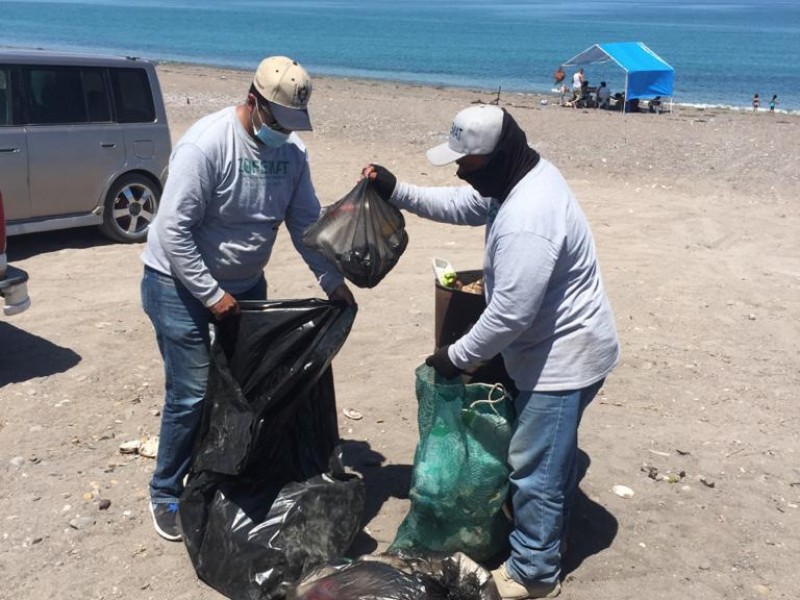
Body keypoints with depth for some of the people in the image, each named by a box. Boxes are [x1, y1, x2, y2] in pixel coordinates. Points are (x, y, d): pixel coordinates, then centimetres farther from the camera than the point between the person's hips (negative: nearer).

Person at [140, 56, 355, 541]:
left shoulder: (292, 150, -5)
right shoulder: (206, 145, -25)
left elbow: (306, 221, 3)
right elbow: (173, 230, -24)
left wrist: (333, 280, -3)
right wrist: (211, 294, -22)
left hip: (245, 283, 7)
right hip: (181, 284, -6)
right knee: (192, 395, -5)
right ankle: (166, 494, 14)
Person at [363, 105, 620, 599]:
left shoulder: (526, 223, -34)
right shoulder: (527, 175, -1)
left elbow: (509, 315, -30)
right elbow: (462, 206, 13)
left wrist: (456, 356, -16)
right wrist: (397, 192, 3)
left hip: (563, 356, -11)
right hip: (563, 347, 11)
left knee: (534, 465, 3)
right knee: (553, 453, 26)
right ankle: (549, 537, 47)